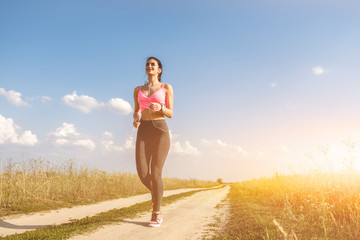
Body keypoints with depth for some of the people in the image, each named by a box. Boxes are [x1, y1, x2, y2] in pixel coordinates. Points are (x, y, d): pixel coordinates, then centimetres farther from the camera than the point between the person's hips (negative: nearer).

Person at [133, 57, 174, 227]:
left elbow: (170, 114, 4)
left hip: (160, 131, -3)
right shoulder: (138, 90, 17)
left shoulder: (167, 88, 7)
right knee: (142, 173, -8)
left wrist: (160, 108, -18)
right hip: (143, 133, 4)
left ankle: (156, 215, 6)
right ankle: (156, 193, 27)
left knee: (155, 173, -10)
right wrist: (135, 120, -3)